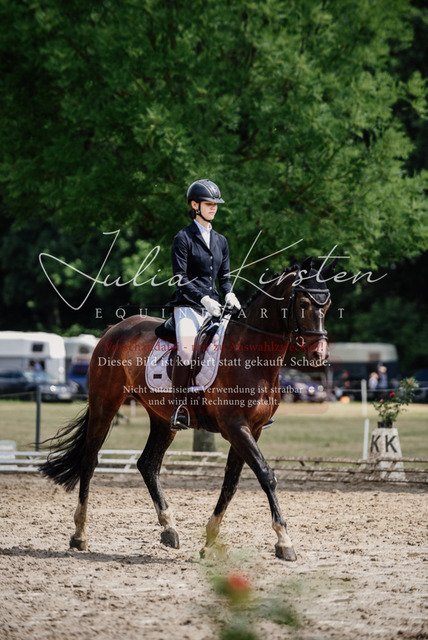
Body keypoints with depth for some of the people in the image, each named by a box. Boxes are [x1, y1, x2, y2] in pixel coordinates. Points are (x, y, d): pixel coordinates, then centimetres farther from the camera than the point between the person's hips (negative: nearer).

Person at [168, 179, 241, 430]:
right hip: (188, 306, -6)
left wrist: (229, 295, -1)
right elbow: (181, 278, -7)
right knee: (186, 349, -28)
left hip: (213, 305, 6)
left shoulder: (221, 241, 18)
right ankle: (179, 409, -27)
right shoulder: (183, 238, -1)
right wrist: (204, 299, -18)